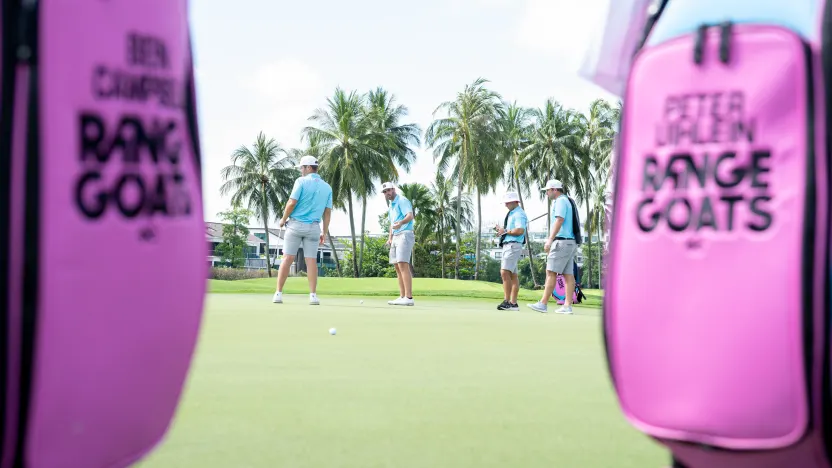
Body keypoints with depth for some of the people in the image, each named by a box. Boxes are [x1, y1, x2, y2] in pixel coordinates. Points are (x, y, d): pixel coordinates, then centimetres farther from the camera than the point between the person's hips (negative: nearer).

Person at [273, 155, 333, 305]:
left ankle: (278, 293, -1)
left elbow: (292, 202, -13)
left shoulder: (301, 181, -6)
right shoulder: (327, 187, 8)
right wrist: (324, 233, 11)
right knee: (311, 261, 3)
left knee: (287, 259, 0)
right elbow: (327, 213, 7)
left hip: (295, 224, -3)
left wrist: (283, 219, 2)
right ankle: (313, 295, -3)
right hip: (313, 227, 3)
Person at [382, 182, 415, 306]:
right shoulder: (391, 206, 21)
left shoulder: (402, 201, -8)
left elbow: (410, 216, -23)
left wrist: (401, 223, -43)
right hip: (395, 237, 10)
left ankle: (409, 297, -22)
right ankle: (402, 297, 6)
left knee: (403, 265, -18)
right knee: (398, 267, 6)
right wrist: (390, 238, 18)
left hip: (404, 234, -10)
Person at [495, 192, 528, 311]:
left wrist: (505, 231, -13)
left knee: (505, 272, -18)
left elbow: (520, 230, -23)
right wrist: (502, 230, 10)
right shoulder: (511, 214, 22)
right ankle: (513, 303, 8)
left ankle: (507, 301, -20)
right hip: (507, 245, 11)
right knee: (512, 275, 8)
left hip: (513, 245, -11)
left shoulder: (519, 214, -10)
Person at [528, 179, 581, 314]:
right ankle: (567, 306, 0)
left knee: (551, 272, -9)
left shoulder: (561, 201, -8)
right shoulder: (569, 202, 22)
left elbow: (559, 220, -21)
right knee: (568, 274, 4)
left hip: (562, 241, -10)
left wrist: (550, 240, -26)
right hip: (571, 242, 10)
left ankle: (543, 304, -11)